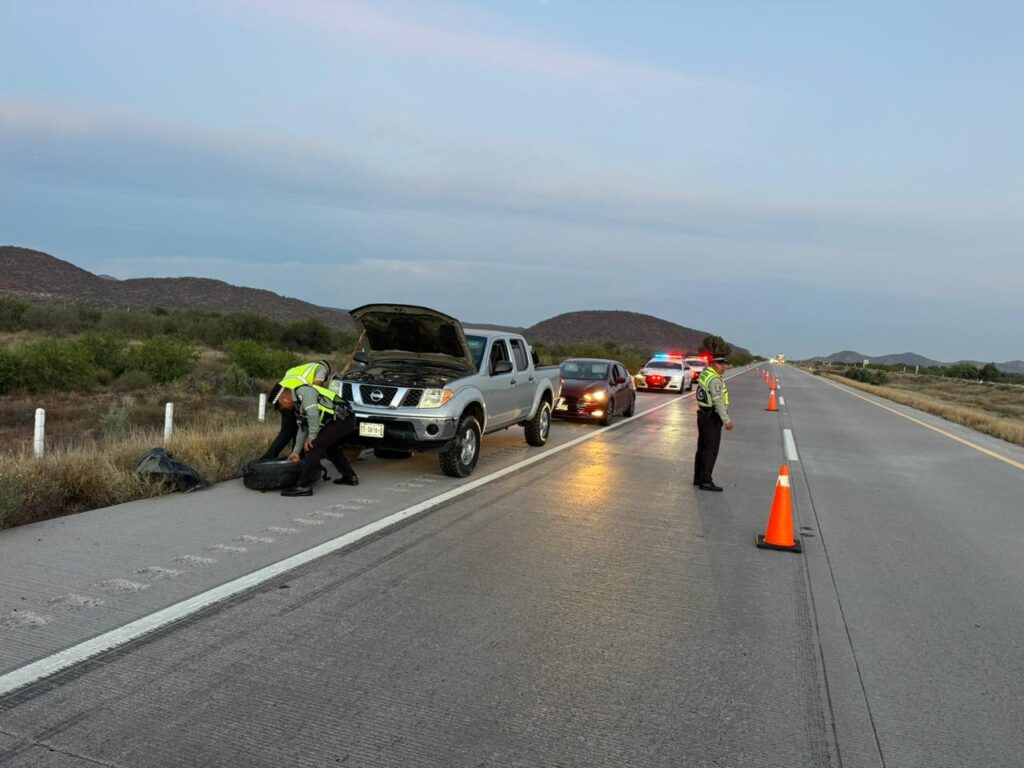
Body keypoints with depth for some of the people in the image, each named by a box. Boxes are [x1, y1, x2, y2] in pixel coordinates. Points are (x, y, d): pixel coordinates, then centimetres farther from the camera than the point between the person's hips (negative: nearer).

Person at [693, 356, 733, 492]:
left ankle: (698, 478, 23)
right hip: (712, 418, -10)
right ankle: (705, 481, -7)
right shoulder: (715, 380, -20)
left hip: (703, 414, 10)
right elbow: (718, 402, -25)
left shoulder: (704, 374, 8)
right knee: (711, 450, -7)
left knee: (702, 448, 16)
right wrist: (726, 420, -24)